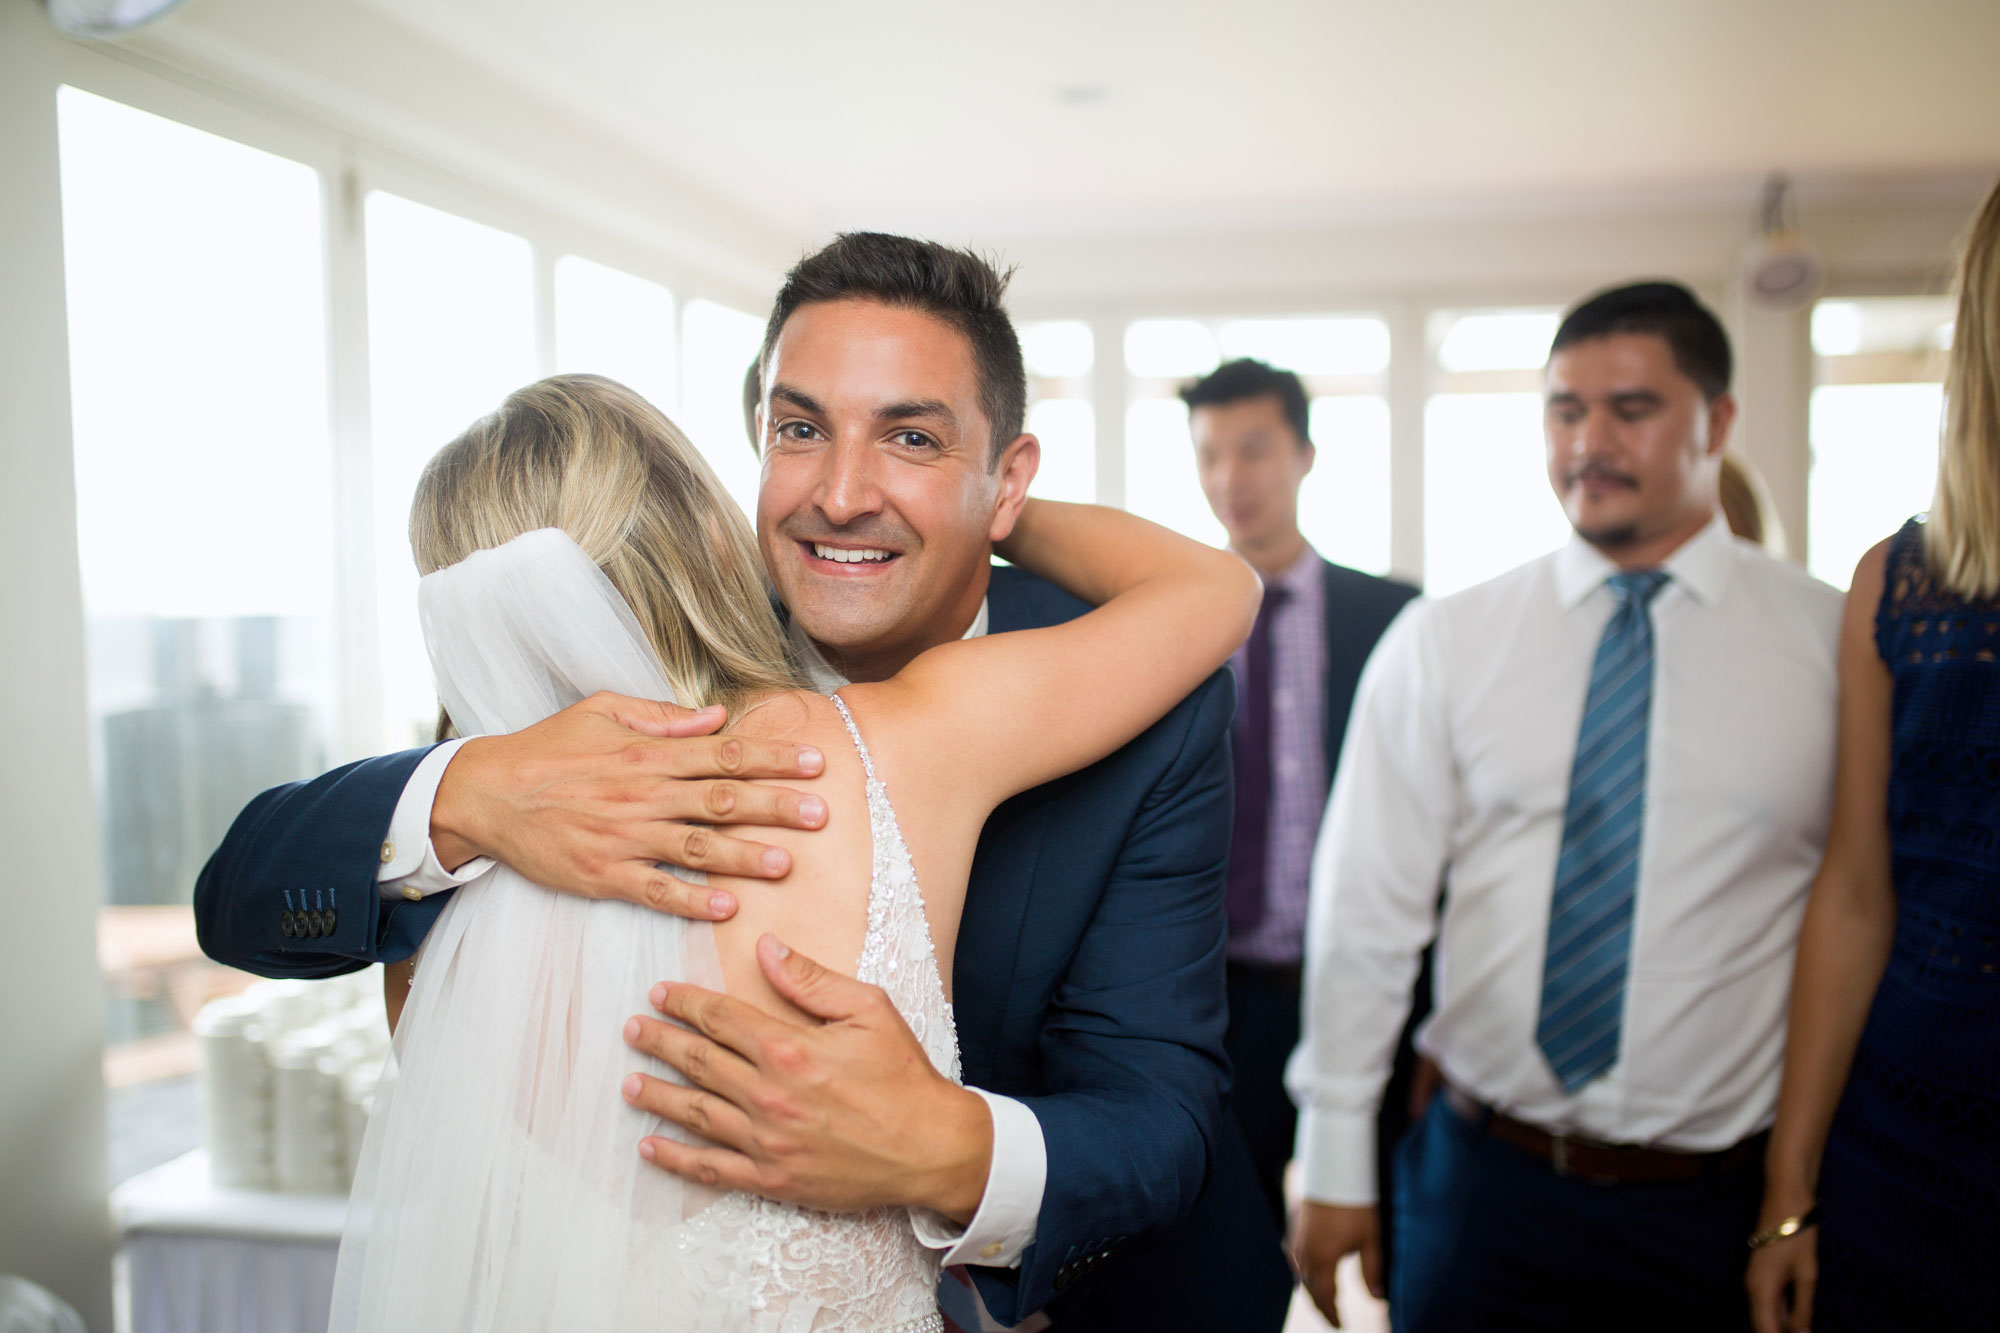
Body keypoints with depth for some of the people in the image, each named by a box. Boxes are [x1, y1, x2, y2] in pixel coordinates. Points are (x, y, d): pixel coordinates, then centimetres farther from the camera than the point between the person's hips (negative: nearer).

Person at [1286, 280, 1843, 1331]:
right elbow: (1365, 911, -2)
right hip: (1482, 1183, 0)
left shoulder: (1839, 645, -2)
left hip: (1721, 1204, 0)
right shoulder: (1439, 644, -1)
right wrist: (1336, 1164, -1)